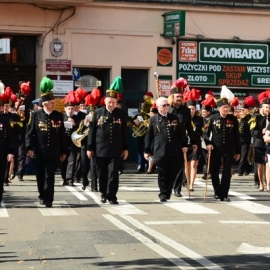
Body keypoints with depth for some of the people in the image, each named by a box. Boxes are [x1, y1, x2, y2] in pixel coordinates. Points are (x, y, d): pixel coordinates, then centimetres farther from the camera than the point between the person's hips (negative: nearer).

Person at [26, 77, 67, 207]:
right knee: (40, 177, 11)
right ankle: (42, 196, 27)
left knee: (50, 176, -4)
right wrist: (29, 147, -12)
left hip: (53, 153, 0)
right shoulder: (35, 115, -1)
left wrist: (63, 151, 7)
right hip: (39, 153, 0)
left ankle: (48, 199, -1)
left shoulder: (59, 116, 4)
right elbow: (30, 132, -2)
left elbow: (62, 135, 7)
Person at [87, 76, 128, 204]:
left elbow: (124, 132, 6)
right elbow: (92, 131, 2)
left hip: (115, 150, 0)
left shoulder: (121, 114, 3)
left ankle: (112, 196, 1)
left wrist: (125, 148, 4)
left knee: (113, 173, -3)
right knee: (102, 174, 9)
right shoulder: (98, 113, 2)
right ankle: (104, 194, 22)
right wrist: (90, 148, -1)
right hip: (100, 149, 1)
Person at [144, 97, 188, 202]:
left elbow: (181, 132, 14)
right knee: (162, 174, 0)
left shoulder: (174, 118, 12)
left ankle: (168, 192, 18)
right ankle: (163, 194, 10)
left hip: (174, 151, 3)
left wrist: (184, 145, 6)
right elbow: (149, 136, 5)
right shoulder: (153, 119, 4)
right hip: (160, 151, -3)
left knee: (173, 173, 5)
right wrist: (147, 151, 3)